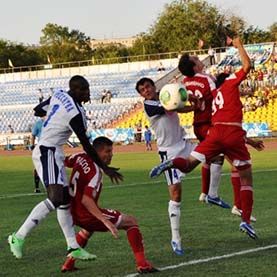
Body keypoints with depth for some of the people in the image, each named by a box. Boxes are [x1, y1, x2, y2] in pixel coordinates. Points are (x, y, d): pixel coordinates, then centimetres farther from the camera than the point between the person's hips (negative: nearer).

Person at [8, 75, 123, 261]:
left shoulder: (59, 95, 5)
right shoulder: (76, 113, -19)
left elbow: (37, 111, 21)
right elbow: (87, 146, -13)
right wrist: (105, 168, -6)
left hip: (54, 154, 11)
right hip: (48, 153, -11)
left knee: (65, 200, 10)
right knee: (55, 199, -23)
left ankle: (73, 247, 13)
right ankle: (19, 237, -19)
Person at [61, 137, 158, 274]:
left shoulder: (81, 157, 0)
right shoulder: (95, 172, -24)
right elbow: (86, 200, -33)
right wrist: (106, 221, -38)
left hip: (73, 211, 9)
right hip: (84, 214, -9)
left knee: (89, 228, 43)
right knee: (131, 222, 0)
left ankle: (69, 263, 34)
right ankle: (142, 264, -9)